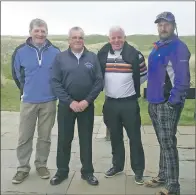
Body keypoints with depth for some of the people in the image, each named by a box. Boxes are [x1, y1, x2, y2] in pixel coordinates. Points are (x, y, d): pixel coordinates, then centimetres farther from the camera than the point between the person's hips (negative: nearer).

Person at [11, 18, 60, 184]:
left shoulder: (55, 52, -6)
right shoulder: (21, 51, -5)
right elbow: (16, 74, 8)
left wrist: (52, 90, 7)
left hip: (49, 101, 0)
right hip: (28, 101, 0)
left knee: (45, 136, 11)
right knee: (24, 137, 7)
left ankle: (41, 165, 29)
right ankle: (23, 168, 24)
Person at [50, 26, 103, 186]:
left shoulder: (92, 57, 1)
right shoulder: (60, 58, -1)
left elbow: (99, 82, -3)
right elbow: (55, 83, -6)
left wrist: (87, 101, -12)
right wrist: (70, 101, -14)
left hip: (87, 105, 0)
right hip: (66, 105, 0)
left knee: (86, 139, 10)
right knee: (64, 139, 9)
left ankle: (87, 171, 25)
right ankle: (62, 171, 27)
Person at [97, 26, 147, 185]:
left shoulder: (135, 54, -7)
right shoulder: (102, 54, 1)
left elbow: (144, 75, 2)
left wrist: (131, 86, 3)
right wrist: (110, 86, 6)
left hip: (129, 103, -3)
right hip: (110, 102, 3)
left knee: (134, 137, 5)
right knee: (115, 137, 15)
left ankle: (138, 170, 19)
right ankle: (117, 165, 31)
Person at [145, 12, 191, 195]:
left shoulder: (179, 47, -11)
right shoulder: (158, 46, 15)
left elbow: (183, 78, -17)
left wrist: (173, 101, -18)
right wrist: (152, 97, 15)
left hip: (168, 104, -8)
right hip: (155, 103, 8)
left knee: (168, 144, -3)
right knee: (163, 143, 17)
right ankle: (163, 176, 31)